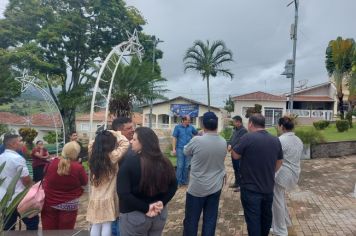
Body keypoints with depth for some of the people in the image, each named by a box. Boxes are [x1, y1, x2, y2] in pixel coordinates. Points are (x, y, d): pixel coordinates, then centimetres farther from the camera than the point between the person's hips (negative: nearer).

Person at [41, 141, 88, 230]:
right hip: (69, 205, -3)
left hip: (49, 202, 3)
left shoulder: (52, 162, -12)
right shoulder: (78, 168, -22)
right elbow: (85, 182, -3)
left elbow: (45, 177, 9)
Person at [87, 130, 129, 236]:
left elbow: (91, 145, 17)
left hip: (94, 198, 5)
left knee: (95, 225, 13)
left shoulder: (92, 155, -3)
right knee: (106, 225, 6)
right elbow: (125, 143, -10)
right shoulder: (112, 157, -17)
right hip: (108, 198, -5)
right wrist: (115, 133, -1)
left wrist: (100, 137, 8)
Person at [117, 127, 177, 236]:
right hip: (160, 213, 5)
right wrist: (162, 202, -5)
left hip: (134, 215, -5)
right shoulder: (165, 162, -4)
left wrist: (146, 208, -17)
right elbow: (173, 185, 3)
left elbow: (123, 194, -23)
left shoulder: (129, 162, -19)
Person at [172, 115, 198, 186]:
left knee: (186, 166, 9)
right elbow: (174, 138, -3)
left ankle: (184, 180, 21)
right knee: (180, 166, -1)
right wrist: (174, 149, -8)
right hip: (180, 149, -3)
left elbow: (197, 134, 14)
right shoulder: (177, 127, -3)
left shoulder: (191, 127, 3)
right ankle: (179, 181, 10)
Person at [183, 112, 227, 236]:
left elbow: (186, 152, 2)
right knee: (210, 220, 14)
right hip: (215, 188, 4)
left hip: (196, 188, -4)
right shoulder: (223, 142, -4)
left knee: (191, 220, 11)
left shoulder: (196, 140, -18)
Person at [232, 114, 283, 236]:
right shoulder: (276, 140, -1)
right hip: (268, 187, 6)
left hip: (250, 188, -6)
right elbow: (279, 163, 11)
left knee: (253, 219, 6)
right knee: (266, 216, 23)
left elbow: (235, 155, -8)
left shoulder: (248, 138, -19)